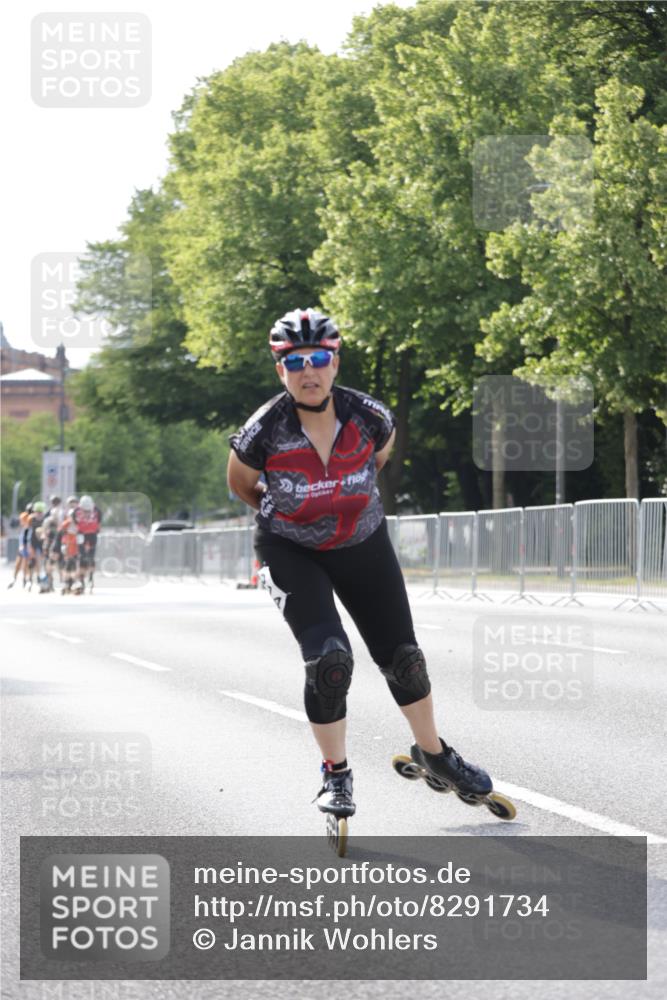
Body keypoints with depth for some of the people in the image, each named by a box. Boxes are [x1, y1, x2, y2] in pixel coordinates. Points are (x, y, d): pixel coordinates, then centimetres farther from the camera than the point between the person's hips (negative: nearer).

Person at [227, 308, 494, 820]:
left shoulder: (369, 416, -21)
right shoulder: (264, 431, -26)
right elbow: (239, 484, -4)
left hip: (364, 547, 3)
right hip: (291, 552, -3)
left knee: (401, 656, 8)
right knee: (329, 658, -20)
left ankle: (433, 752, 34)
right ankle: (336, 774, 0)